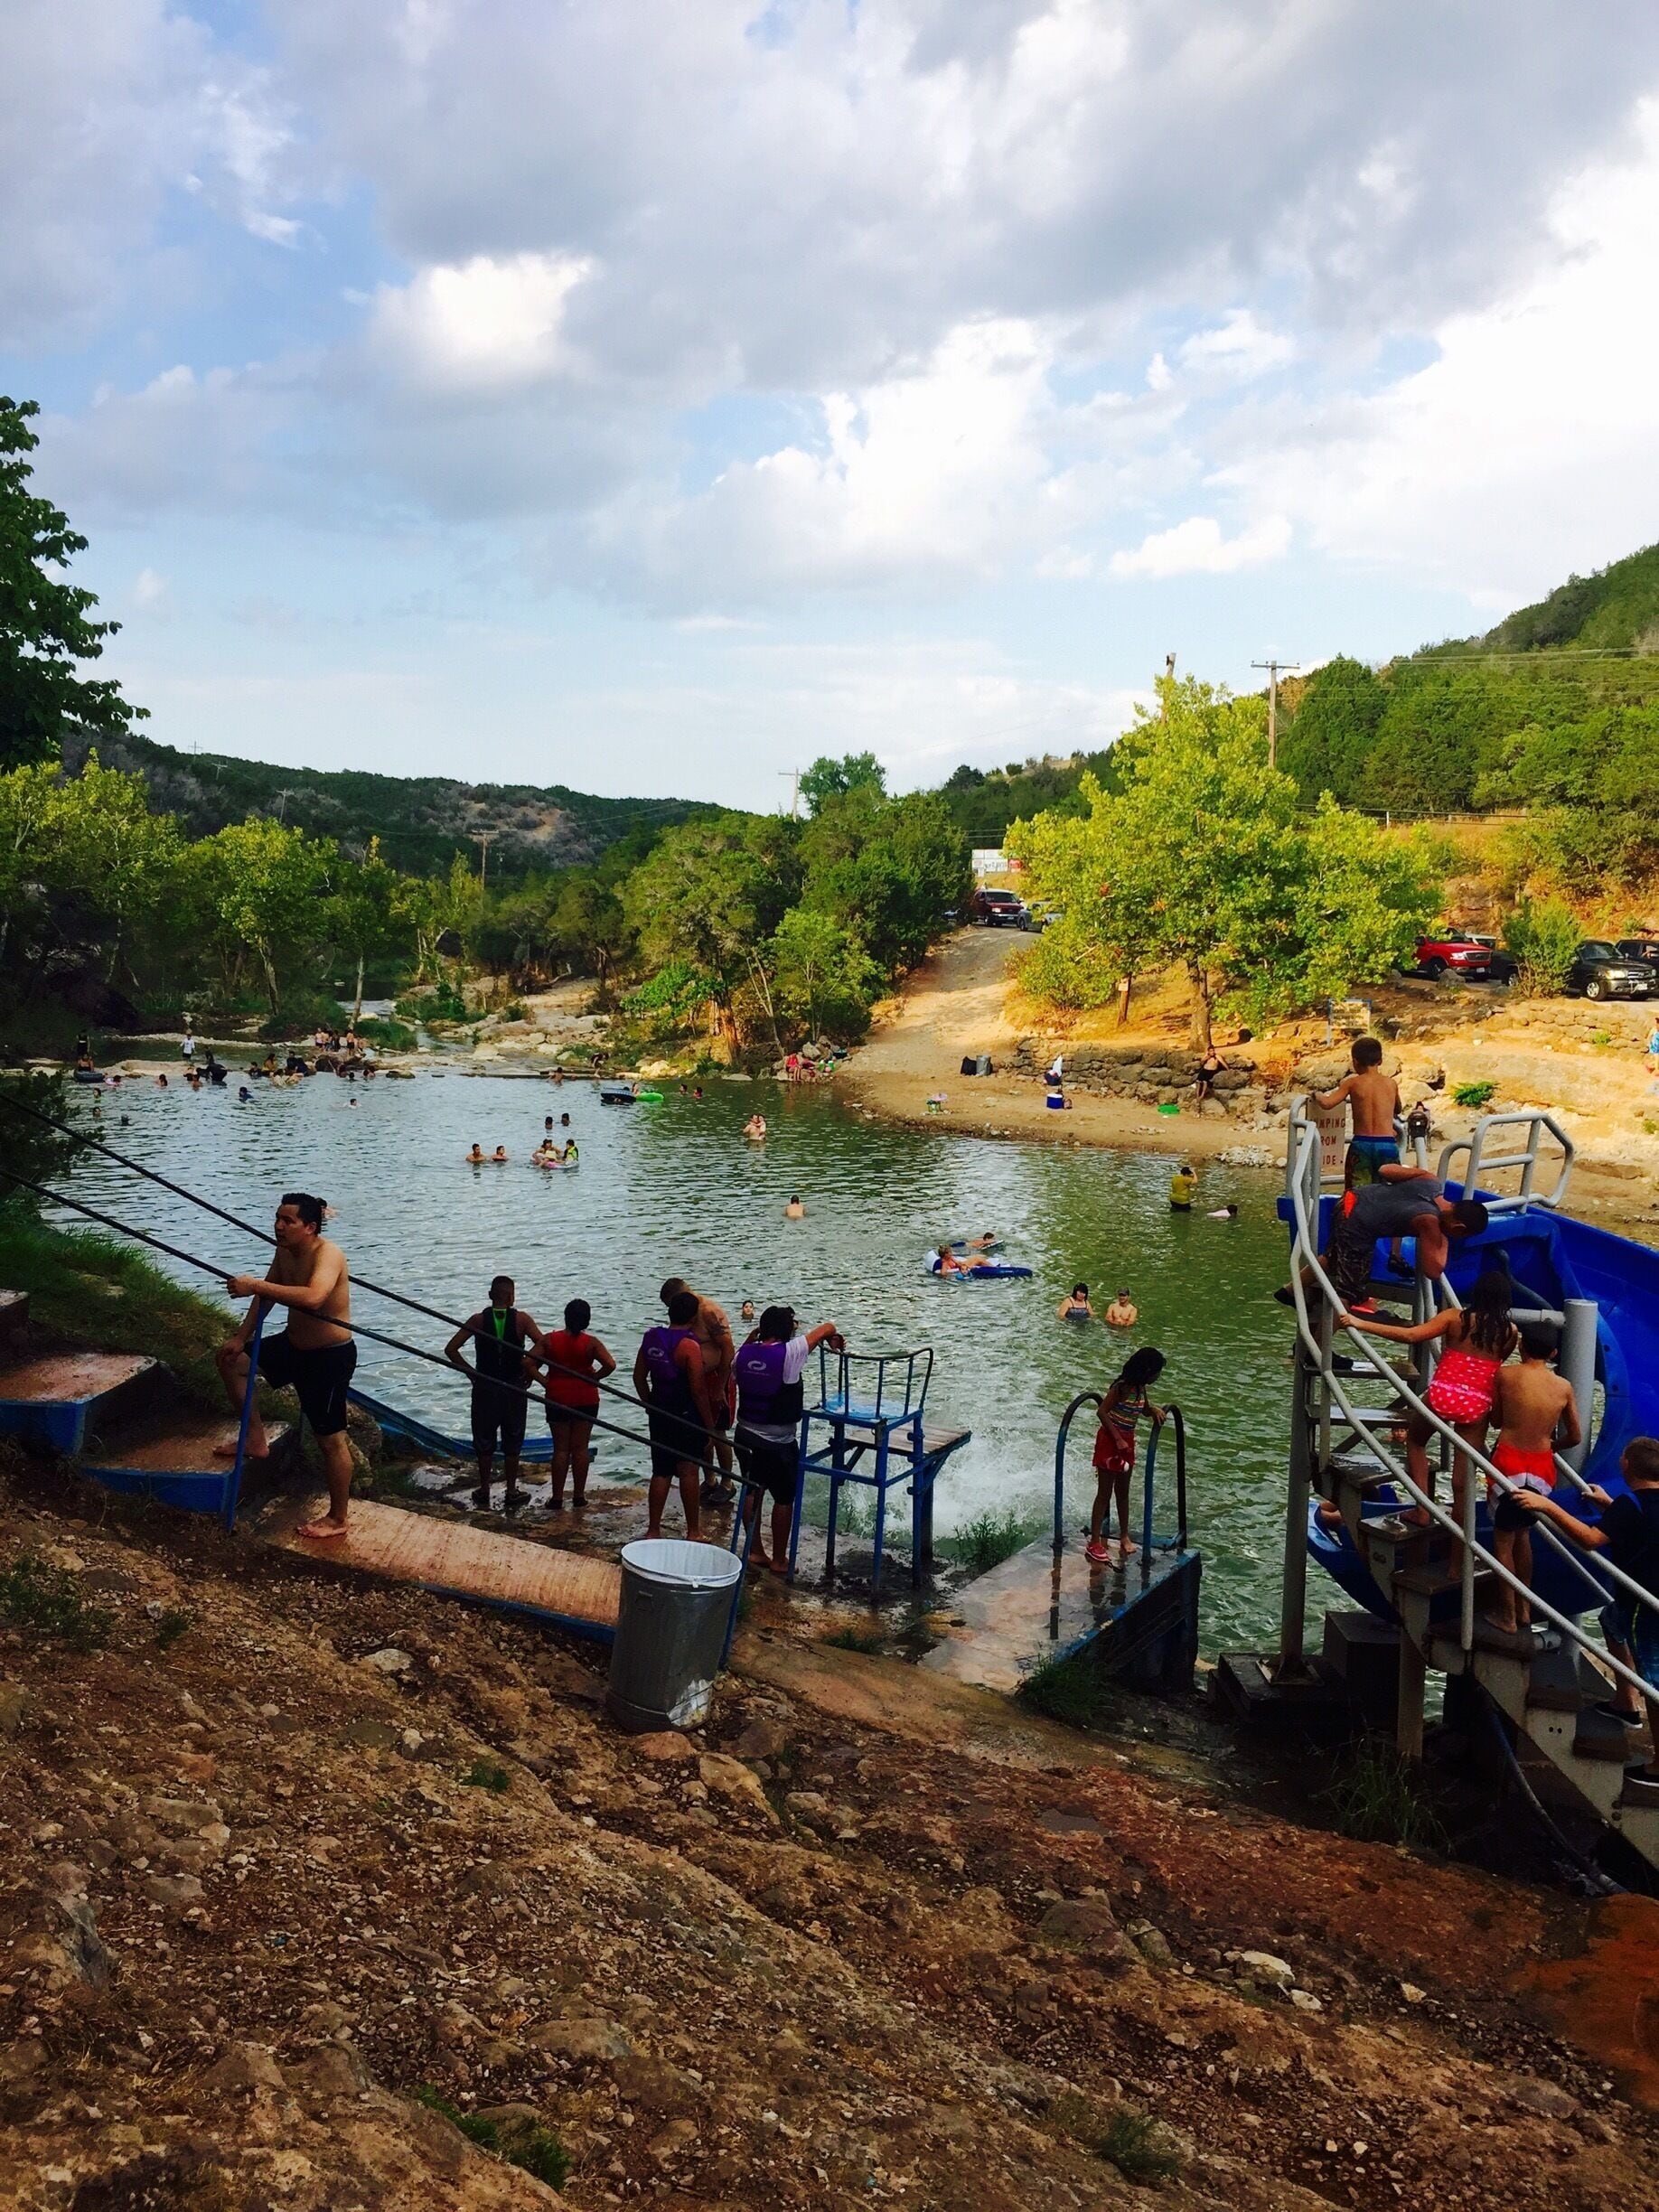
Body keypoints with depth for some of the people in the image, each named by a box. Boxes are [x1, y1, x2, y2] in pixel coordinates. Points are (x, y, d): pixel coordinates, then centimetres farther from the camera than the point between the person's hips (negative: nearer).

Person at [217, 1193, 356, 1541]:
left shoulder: (327, 1253, -28)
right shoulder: (284, 1251, -2)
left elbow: (313, 1297, -47)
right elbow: (266, 1295, 12)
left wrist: (255, 1285, -44)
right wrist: (241, 1337, 7)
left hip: (330, 1357, -9)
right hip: (293, 1345, 9)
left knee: (330, 1439, 0)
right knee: (230, 1359, 18)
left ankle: (337, 1519, 16)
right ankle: (257, 1440, 27)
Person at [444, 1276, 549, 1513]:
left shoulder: (478, 1320, -5)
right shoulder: (521, 1319, -8)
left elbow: (451, 1349, -8)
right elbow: (542, 1344, -20)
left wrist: (470, 1373, 1)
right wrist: (529, 1371, -8)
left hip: (484, 1387, 1)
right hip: (514, 1389, 0)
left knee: (484, 1442, 13)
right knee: (512, 1444, 12)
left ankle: (484, 1493, 21)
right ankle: (511, 1494, 18)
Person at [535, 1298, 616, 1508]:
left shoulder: (549, 1340, -7)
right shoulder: (591, 1343, -9)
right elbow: (610, 1365, -20)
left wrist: (543, 1380, 1)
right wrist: (594, 1378, -6)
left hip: (557, 1399, 0)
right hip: (586, 1400, 0)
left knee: (560, 1449, 8)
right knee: (580, 1448, 9)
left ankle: (557, 1497, 9)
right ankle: (579, 1496, 14)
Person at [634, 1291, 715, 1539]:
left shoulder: (651, 1338, 2)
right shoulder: (690, 1346, -18)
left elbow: (639, 1377, 11)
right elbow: (698, 1390, -18)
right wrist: (709, 1424, -10)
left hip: (659, 1413, 6)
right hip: (687, 1415, -6)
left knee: (660, 1472, 12)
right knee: (688, 1471, 4)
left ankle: (653, 1530, 15)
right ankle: (693, 1530, 12)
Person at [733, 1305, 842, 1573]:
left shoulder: (744, 1353, -4)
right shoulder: (790, 1353, -19)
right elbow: (827, 1328, -11)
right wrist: (835, 1340, 10)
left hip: (745, 1436, 6)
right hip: (778, 1442, -6)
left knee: (751, 1492, 20)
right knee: (784, 1499, 10)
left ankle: (756, 1551, 30)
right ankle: (779, 1560, 20)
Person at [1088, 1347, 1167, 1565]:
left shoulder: (1140, 1388, 5)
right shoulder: (1122, 1387, -20)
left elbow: (1144, 1408, 22)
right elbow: (1103, 1412, -22)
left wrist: (1155, 1409, -2)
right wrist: (1118, 1439, -24)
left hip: (1127, 1441, 8)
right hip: (1110, 1440, -8)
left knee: (1123, 1491, 17)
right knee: (1104, 1492, -4)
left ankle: (1124, 1537, 29)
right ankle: (1094, 1544, 0)